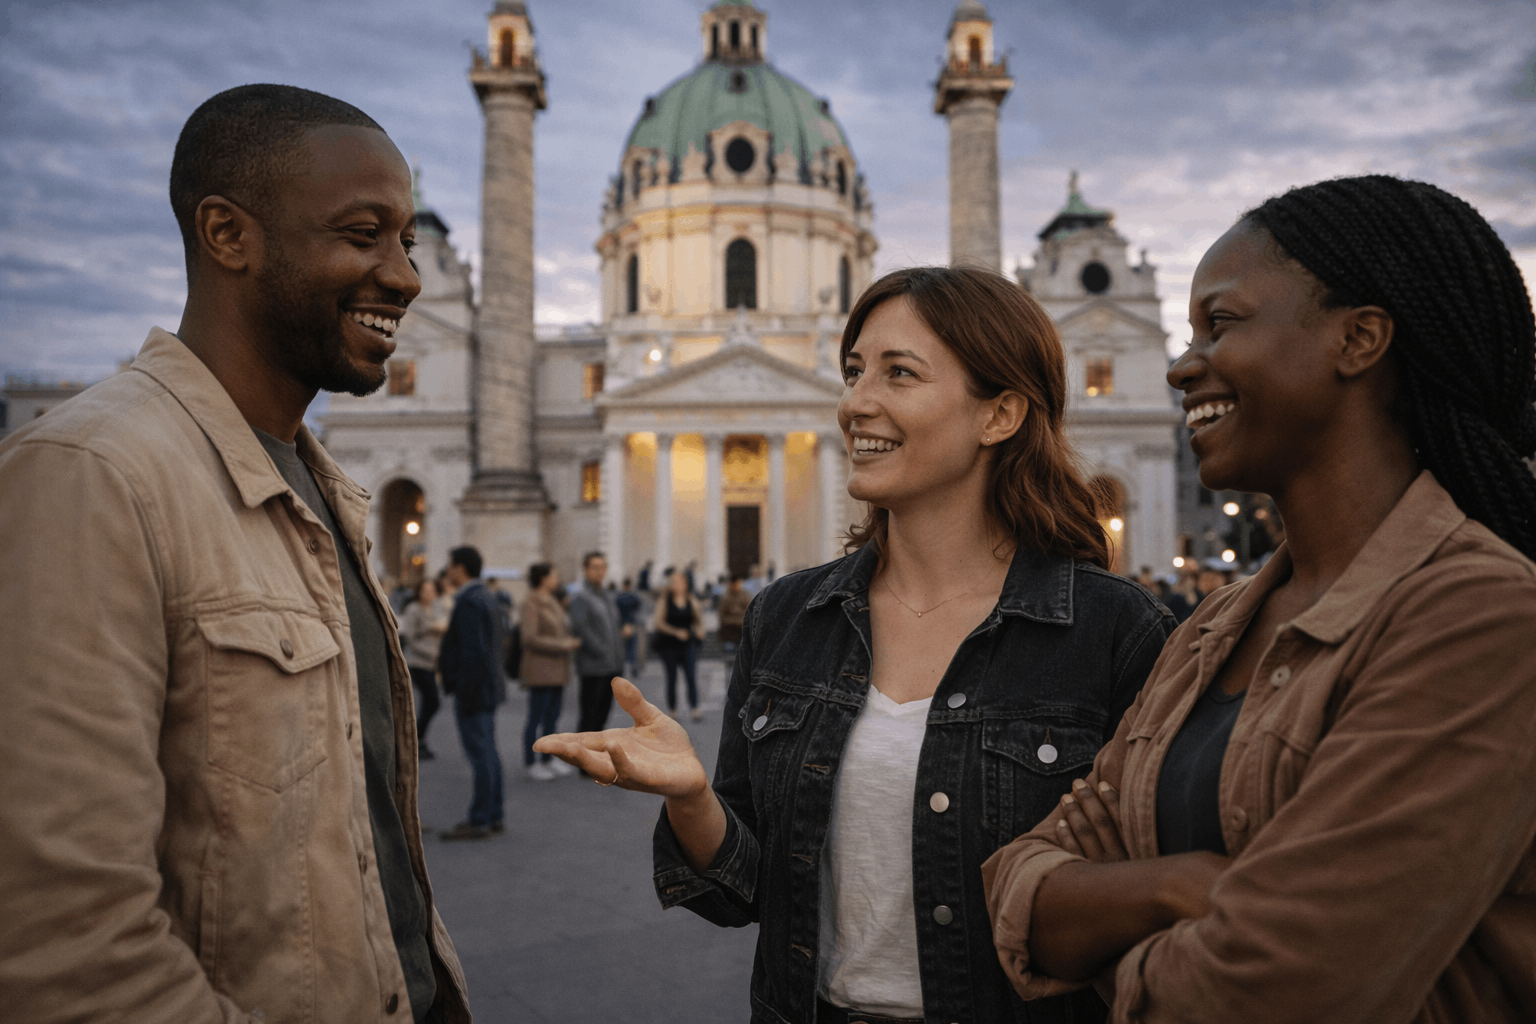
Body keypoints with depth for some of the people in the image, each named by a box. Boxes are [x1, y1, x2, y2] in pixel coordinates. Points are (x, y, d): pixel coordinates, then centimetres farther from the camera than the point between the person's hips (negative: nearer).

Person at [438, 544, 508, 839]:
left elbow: (473, 650, -22)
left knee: (479, 754, -4)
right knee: (488, 751, 14)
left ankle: (479, 821, 2)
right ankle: (495, 816, 21)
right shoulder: (487, 596, 13)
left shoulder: (468, 602, -17)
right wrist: (446, 653, 21)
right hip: (488, 687, 10)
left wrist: (464, 691, -19)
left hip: (472, 690, -10)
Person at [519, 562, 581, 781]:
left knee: (552, 717, 12)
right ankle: (531, 764, 10)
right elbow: (530, 639, -20)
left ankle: (547, 759, 22)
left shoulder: (553, 602, 11)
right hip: (540, 670, -8)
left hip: (557, 668, 8)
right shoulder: (531, 604, -14)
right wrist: (563, 645, -19)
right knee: (536, 718, -1)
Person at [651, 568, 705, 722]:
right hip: (669, 644, -1)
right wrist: (676, 632, -17)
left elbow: (698, 619, 13)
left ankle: (694, 709, -10)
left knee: (691, 677, -9)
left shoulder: (691, 600, 6)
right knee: (671, 678, 4)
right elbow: (659, 622, -7)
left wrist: (700, 629, -9)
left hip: (688, 644, 1)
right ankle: (671, 710, 13)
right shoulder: (664, 601, -1)